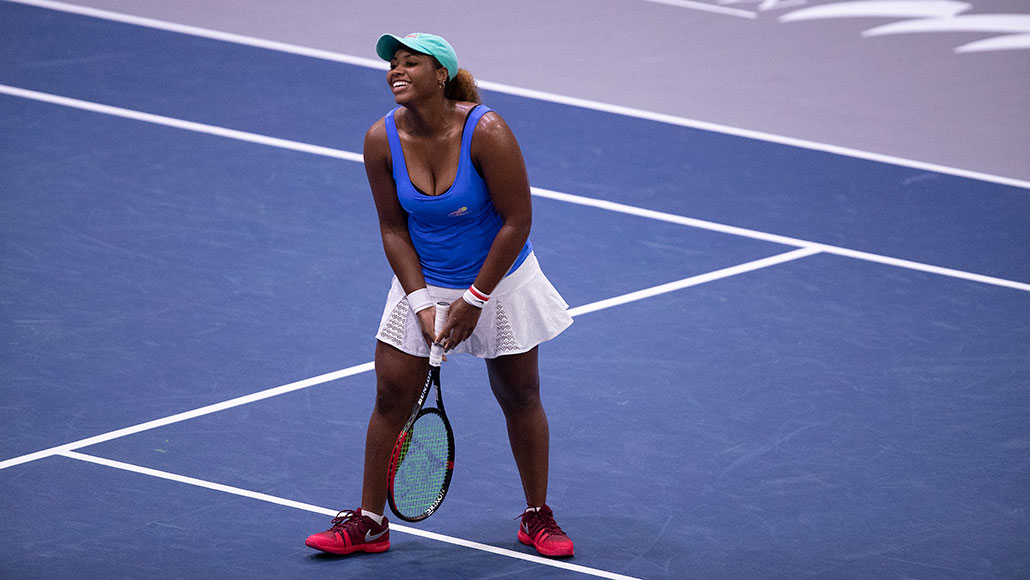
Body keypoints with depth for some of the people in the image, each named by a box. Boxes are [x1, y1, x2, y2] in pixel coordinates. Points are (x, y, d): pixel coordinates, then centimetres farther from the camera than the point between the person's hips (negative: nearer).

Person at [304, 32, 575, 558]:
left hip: (498, 280, -2)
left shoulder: (485, 132, -25)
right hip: (422, 283, 2)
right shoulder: (382, 140, -14)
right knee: (391, 399, 0)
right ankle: (368, 522, 12)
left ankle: (537, 517, 25)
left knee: (520, 398, 9)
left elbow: (516, 220, -19)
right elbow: (393, 229, -5)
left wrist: (474, 300, -17)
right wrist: (422, 303, -14)